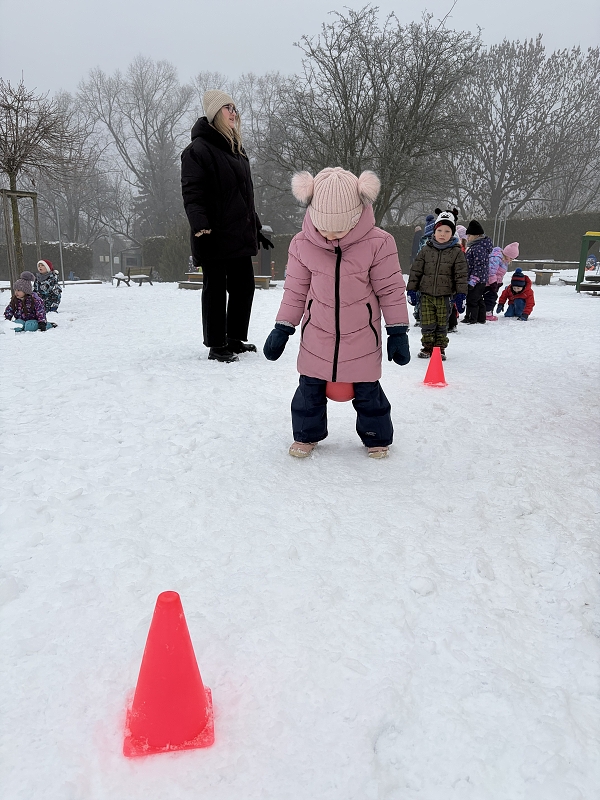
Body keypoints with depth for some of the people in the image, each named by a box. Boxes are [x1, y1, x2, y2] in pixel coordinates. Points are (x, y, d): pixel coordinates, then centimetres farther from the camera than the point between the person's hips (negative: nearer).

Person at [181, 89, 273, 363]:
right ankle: (216, 346, 8)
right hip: (214, 236, -8)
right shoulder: (198, 149, -6)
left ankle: (236, 339, 25)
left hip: (240, 235, 8)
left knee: (244, 287, 11)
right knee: (215, 290, -1)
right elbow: (192, 192, -15)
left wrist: (256, 228, 25)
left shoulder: (237, 150, 20)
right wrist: (200, 224, -28)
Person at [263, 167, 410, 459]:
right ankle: (306, 434, 32)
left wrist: (398, 331, -4)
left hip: (362, 337, -2)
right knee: (311, 387, 11)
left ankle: (377, 437, 30)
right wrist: (282, 329, 3)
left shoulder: (377, 243, -15)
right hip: (316, 335, 2)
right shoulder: (302, 244, -9)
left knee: (367, 390, 8)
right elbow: (295, 290, 1)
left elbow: (391, 289, -6)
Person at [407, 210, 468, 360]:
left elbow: (461, 274, -1)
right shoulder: (426, 250, 3)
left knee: (442, 324, 7)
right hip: (426, 294, 1)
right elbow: (416, 270, 6)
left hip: (445, 295, -1)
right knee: (427, 324, 4)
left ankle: (440, 348, 19)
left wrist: (461, 293, -6)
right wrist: (411, 289, 3)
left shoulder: (456, 252, -1)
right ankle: (428, 347, 18)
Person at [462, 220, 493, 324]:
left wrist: (472, 280, -24)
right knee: (478, 299, 17)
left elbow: (479, 266, -23)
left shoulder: (478, 248, -18)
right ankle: (481, 318, 24)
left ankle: (471, 318, 0)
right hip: (482, 280, 11)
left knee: (472, 299, -5)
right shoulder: (474, 246, 16)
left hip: (477, 279, -11)